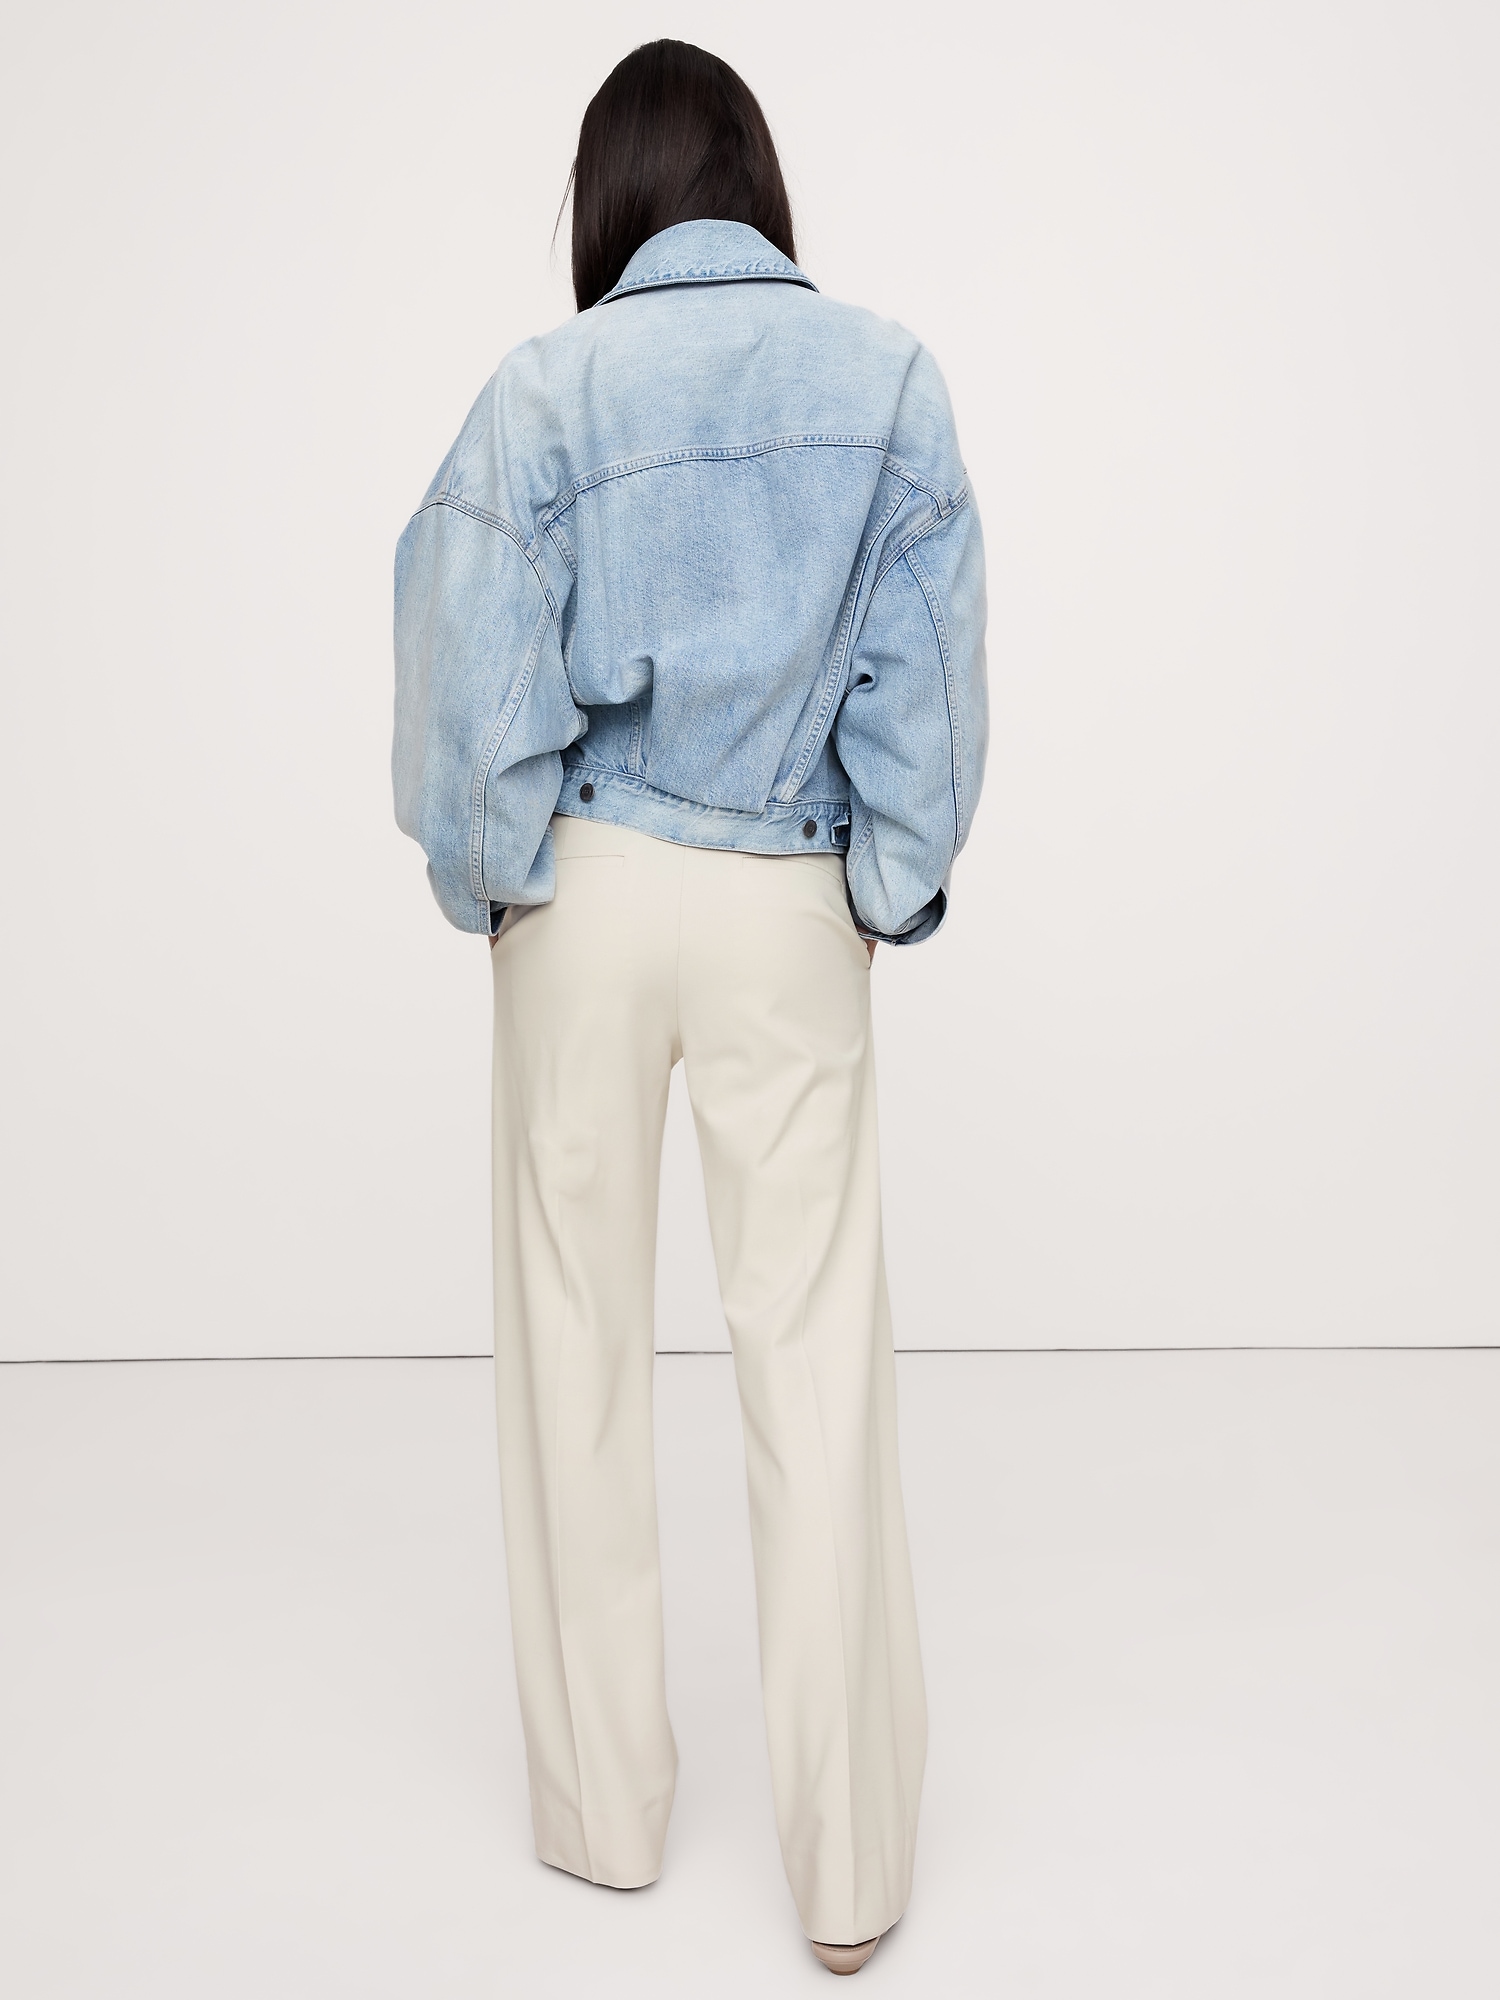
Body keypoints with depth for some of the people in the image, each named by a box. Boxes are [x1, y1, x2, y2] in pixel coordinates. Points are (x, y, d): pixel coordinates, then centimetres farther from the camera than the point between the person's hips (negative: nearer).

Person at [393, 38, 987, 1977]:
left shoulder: (548, 391, -4)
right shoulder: (889, 377, 0)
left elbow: (481, 681, -4)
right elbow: (926, 676, -1)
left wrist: (490, 880, 10)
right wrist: (893, 890, 8)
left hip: (592, 892, 0)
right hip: (793, 910, 1)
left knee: (579, 1334, 12)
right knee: (817, 1349, 5)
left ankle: (604, 1807, 26)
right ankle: (848, 1862, 15)